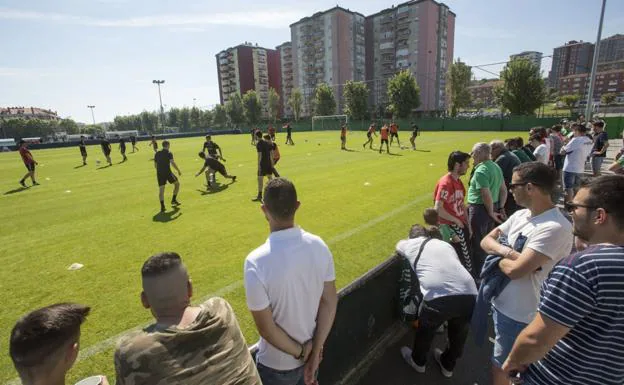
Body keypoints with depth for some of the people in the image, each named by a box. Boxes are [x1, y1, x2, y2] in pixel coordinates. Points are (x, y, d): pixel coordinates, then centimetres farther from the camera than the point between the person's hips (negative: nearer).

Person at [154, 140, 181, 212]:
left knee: (161, 189, 3)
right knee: (177, 183, 17)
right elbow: (172, 163, -15)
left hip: (159, 173, 5)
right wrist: (178, 171, -8)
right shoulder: (169, 153, -3)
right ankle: (174, 200, 17)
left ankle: (162, 206, -4)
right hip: (167, 172, -5)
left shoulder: (157, 153, 14)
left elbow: (155, 165, 17)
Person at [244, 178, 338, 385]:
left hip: (278, 364, -3)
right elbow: (330, 302, -10)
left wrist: (300, 352, -8)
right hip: (313, 350, 4)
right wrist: (315, 351, -4)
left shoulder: (256, 262, -30)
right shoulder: (319, 246, -16)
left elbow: (266, 328, -22)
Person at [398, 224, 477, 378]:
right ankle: (448, 365, 58)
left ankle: (418, 362, 54)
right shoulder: (446, 244, 27)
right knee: (458, 333, 33)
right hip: (469, 295, 4)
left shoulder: (411, 244, 19)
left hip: (438, 297, -3)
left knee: (425, 330, 29)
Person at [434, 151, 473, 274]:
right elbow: (438, 209, -24)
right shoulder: (445, 183, -20)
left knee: (466, 254, 16)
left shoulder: (458, 181, 9)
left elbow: (462, 205, 14)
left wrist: (468, 224, 12)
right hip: (451, 227, -8)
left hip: (462, 225, 8)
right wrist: (456, 221, -13)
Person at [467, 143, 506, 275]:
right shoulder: (496, 167, 7)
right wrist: (501, 207, 14)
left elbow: (486, 195, -25)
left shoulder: (480, 171, -22)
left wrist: (491, 212, -13)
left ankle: (478, 274, 19)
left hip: (480, 209, -9)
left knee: (478, 243, 6)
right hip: (493, 207, 9)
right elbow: (504, 189, 11)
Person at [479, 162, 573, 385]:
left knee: (500, 366, 13)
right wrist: (508, 252, -17)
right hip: (499, 301, 7)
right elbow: (486, 241, 3)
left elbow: (514, 270, -31)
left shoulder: (555, 228, -26)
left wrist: (498, 254, -10)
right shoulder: (520, 215, 0)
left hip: (518, 313, -7)